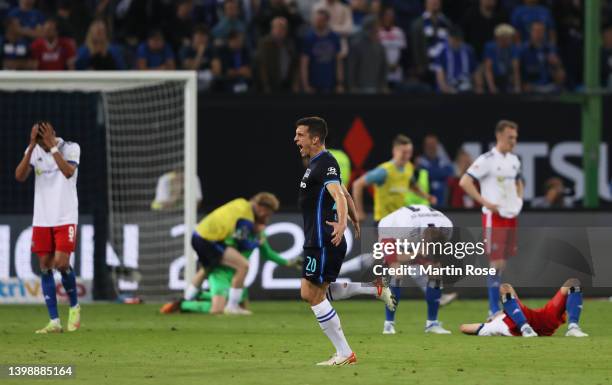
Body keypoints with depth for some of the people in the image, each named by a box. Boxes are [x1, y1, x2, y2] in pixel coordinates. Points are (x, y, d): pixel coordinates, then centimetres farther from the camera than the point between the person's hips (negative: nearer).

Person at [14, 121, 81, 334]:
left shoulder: (71, 148, -6)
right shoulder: (34, 151, 2)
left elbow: (69, 172, -25)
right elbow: (20, 176, -12)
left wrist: (52, 146, -27)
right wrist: (32, 146, -19)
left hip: (65, 218, -4)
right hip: (42, 219, 4)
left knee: (61, 263, -14)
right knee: (45, 266, 0)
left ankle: (74, 306, 12)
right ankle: (54, 322, 4)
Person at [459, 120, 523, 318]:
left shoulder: (514, 160, 12)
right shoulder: (487, 160, -11)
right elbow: (464, 182, -16)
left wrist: (519, 199, 13)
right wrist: (486, 203, -17)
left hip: (511, 217, 7)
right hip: (494, 218, -7)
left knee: (507, 264, 8)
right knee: (497, 263, -9)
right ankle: (494, 310, -5)